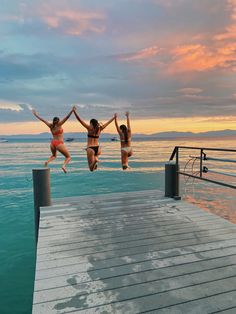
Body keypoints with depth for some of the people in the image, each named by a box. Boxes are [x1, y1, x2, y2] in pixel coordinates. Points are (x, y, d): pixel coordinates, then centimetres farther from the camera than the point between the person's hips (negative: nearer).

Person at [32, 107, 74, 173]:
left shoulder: (50, 126, 8)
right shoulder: (59, 125, -3)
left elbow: (42, 119, 17)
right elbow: (67, 117, -11)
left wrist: (35, 114, 28)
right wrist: (72, 110, -15)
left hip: (52, 143, 6)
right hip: (59, 143, -5)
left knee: (54, 155, 32)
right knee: (68, 157, 5)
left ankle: (47, 161, 2)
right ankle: (64, 165, -23)